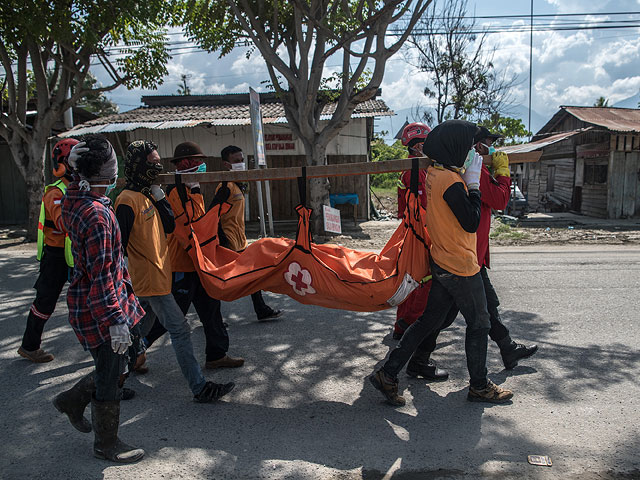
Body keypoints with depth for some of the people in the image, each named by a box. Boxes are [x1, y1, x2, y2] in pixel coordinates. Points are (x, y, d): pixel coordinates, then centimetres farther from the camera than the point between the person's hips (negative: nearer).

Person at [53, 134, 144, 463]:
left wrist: (77, 166, 16)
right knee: (110, 376, 8)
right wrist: (115, 319, -24)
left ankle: (72, 401, 43)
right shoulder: (97, 215, -26)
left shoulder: (74, 199, 1)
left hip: (86, 302, 9)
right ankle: (106, 444, 26)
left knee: (113, 366, 25)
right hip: (98, 309, -9)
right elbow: (101, 275, -27)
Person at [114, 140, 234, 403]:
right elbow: (118, 245, -20)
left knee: (140, 328, 23)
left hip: (158, 275, 10)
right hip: (151, 280, -10)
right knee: (180, 330, -7)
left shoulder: (148, 195, 12)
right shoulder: (128, 200, -17)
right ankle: (200, 388, -1)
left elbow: (169, 226, 9)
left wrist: (160, 197, -2)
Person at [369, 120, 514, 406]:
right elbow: (471, 223, -19)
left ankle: (388, 375, 16)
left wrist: (468, 180, 4)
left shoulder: (434, 173, 6)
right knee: (479, 324, 10)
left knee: (429, 321, 14)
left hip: (442, 263, 9)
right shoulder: (451, 181, -22)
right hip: (461, 267, -9)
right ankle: (479, 387, 27)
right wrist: (473, 183, -13)